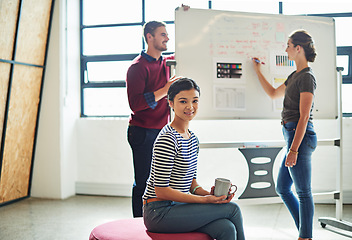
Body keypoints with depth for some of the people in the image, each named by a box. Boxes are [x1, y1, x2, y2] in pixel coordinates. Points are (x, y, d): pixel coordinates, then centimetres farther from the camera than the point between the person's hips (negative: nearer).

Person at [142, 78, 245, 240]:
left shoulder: (192, 138, 12)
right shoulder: (167, 139, -17)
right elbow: (161, 190, -19)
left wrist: (207, 193, -4)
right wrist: (205, 200, -18)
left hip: (178, 207, 8)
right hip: (159, 212, -7)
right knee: (232, 209, -12)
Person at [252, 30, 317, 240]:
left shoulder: (307, 77, -13)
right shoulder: (295, 75, 16)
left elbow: (304, 117, -18)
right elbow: (274, 93, 32)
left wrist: (293, 149, -21)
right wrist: (258, 71, 35)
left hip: (300, 137, -10)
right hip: (293, 135, 10)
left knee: (304, 192, 0)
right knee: (282, 188, 16)